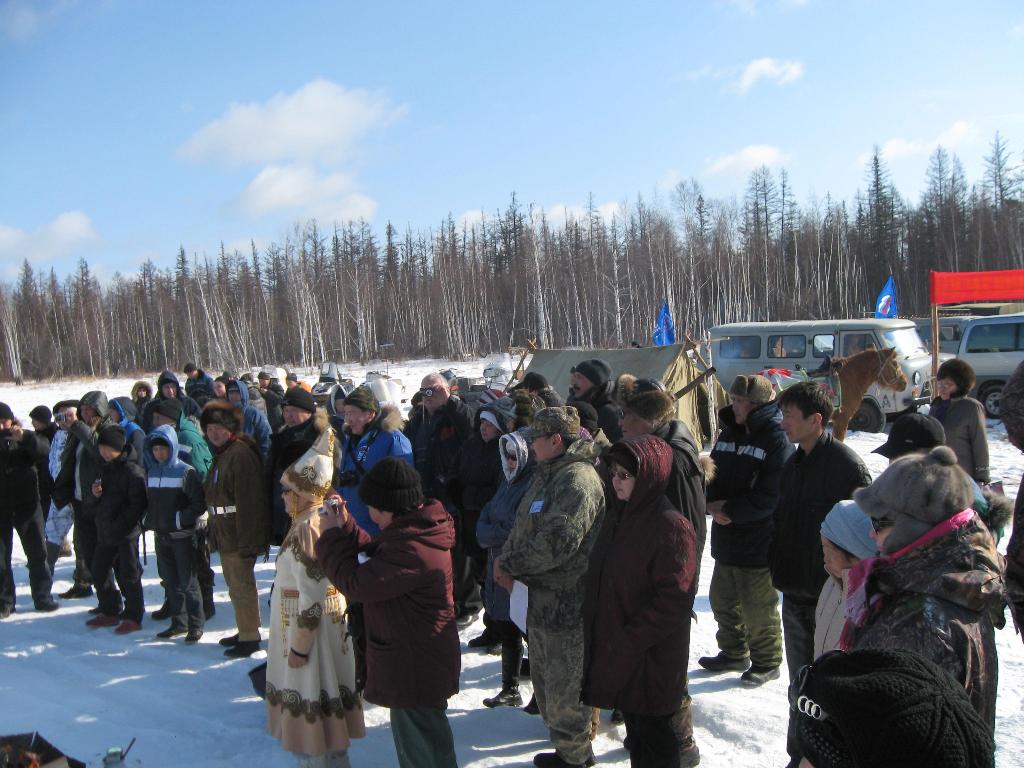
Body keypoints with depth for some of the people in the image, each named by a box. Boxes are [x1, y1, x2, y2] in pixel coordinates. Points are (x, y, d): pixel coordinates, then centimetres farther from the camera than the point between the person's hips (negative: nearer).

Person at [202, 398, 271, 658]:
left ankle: (250, 637, 10)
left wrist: (246, 539, -25)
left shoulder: (240, 454, -19)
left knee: (242, 587, -1)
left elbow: (248, 500, -24)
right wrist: (214, 533, 21)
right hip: (225, 535, 10)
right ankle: (244, 631, 32)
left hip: (238, 536, -10)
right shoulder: (221, 454, 13)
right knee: (235, 586, 19)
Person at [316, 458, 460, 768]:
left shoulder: (411, 549, -31)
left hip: (415, 669, -10)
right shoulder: (418, 529, 2)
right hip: (418, 661, 10)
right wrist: (344, 525, 5)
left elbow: (355, 583, -25)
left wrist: (330, 537, -12)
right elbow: (375, 551, 15)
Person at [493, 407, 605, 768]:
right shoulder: (547, 475, 12)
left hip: (566, 601, -10)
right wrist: (507, 559, -2)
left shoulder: (578, 480, -21)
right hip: (542, 596, 10)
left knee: (564, 685, 3)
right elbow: (523, 526, 15)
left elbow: (557, 541, -28)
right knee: (544, 676, 22)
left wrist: (510, 563, -18)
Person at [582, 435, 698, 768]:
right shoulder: (617, 515, 7)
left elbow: (674, 600, -22)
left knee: (652, 734, 6)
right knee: (634, 726, 20)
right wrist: (595, 627, 10)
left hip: (651, 661, -8)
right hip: (615, 653, 8)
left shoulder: (672, 527, -19)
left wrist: (628, 640, -19)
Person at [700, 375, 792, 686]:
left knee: (758, 608, 4)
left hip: (759, 542, -8)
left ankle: (767, 661, 23)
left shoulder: (778, 441, -15)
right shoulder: (729, 433, 9)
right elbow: (712, 474, 10)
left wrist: (730, 510, -18)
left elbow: (769, 497, -21)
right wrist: (713, 504, -10)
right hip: (726, 540, 8)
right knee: (723, 600, 19)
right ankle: (733, 653, 37)